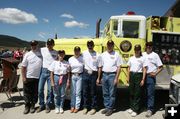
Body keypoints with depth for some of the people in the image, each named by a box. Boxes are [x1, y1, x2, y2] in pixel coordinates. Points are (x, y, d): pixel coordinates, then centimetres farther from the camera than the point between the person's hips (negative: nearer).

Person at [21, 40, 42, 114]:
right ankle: (27, 106, 25)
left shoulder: (41, 53, -1)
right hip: (28, 77, 0)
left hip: (38, 77, 1)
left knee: (35, 93, 11)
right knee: (27, 93, 8)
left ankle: (32, 106, 26)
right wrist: (24, 77, -7)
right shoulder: (27, 55, -2)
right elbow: (23, 67, -2)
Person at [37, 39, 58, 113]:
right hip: (43, 71, 1)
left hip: (51, 72, -1)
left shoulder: (56, 53, 4)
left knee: (50, 90, 4)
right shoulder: (42, 50, 3)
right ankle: (41, 105, 22)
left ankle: (48, 106, 20)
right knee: (40, 89, 4)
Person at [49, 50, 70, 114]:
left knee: (63, 94, 7)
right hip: (56, 78, -1)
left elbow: (68, 73, 3)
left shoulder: (66, 63, 1)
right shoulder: (54, 62, -2)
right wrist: (52, 82, -6)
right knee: (56, 94, 7)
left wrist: (68, 81, -2)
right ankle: (57, 107, 25)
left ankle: (61, 107, 25)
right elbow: (51, 73, -2)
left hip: (64, 79, 1)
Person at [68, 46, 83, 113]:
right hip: (72, 76, 2)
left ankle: (77, 106, 14)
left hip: (79, 76, -2)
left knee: (78, 92, 3)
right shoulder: (70, 59, 5)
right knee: (73, 92, 7)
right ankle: (72, 106, 19)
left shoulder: (82, 59, -2)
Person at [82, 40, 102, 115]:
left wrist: (98, 78, -3)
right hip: (85, 74, 2)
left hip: (93, 74, -2)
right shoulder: (84, 53, 2)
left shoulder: (97, 55, -4)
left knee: (93, 92, 8)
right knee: (85, 92, 9)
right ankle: (85, 107, 25)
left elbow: (99, 67, -2)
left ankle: (93, 108, 22)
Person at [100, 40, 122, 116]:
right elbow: (101, 66, 10)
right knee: (105, 93, 12)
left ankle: (110, 108, 16)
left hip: (112, 75, -4)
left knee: (112, 93, 4)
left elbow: (118, 67, -6)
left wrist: (116, 78, -11)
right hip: (104, 75, 4)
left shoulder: (116, 55, -3)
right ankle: (106, 107, 25)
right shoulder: (103, 54, 9)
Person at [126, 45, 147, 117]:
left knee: (137, 94, 0)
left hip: (139, 75, -4)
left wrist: (143, 79, -9)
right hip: (132, 75, 4)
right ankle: (132, 107, 25)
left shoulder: (143, 58, -1)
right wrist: (128, 77, 8)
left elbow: (144, 70, -4)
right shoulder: (131, 58, 10)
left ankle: (136, 110, 8)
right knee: (131, 93, 10)